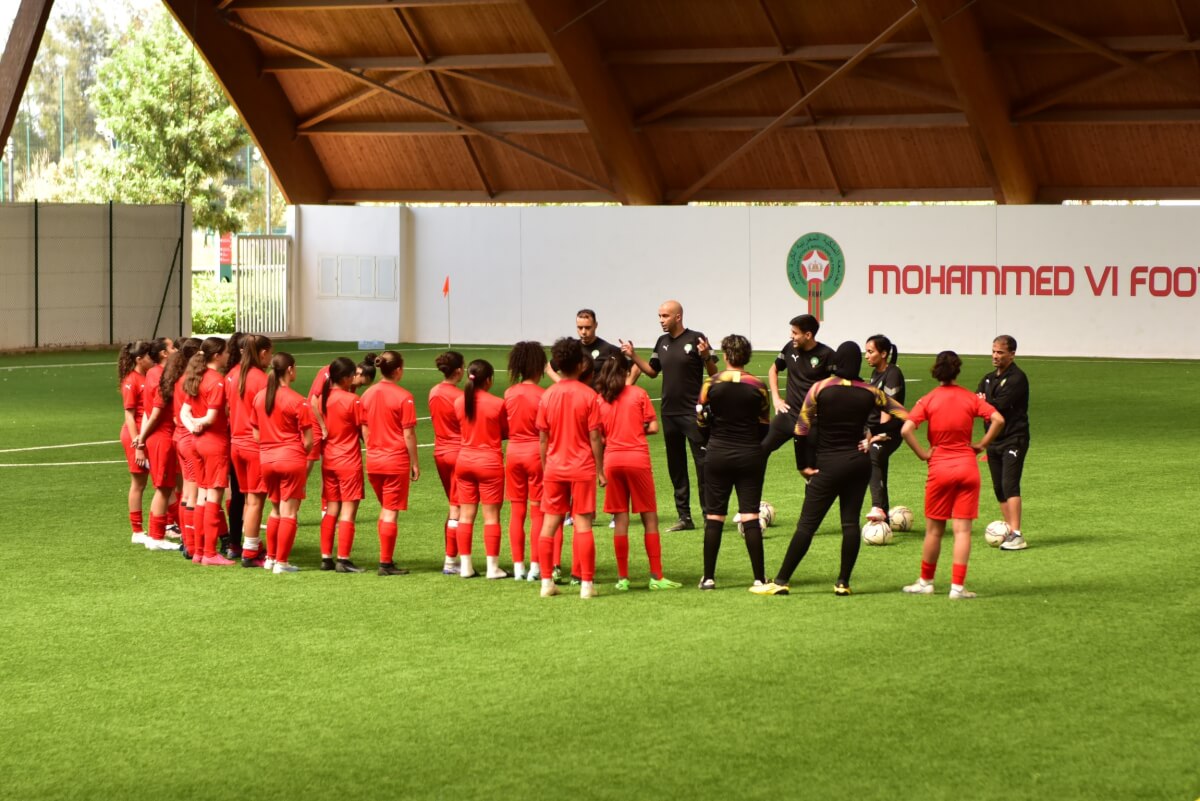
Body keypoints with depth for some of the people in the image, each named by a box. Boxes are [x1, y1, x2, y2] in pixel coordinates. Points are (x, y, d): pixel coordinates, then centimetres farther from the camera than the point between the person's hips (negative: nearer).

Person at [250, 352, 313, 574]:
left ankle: (270, 557, 23)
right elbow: (308, 440, -10)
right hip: (292, 459, -5)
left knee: (276, 509, 21)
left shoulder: (259, 397, 4)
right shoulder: (297, 401, -12)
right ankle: (281, 562, 2)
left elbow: (256, 434, 9)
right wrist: (307, 458, 8)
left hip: (266, 458, 6)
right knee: (289, 512, 2)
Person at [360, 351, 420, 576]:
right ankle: (386, 563, 2)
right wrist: (415, 463, -4)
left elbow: (364, 429, 8)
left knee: (385, 509, 19)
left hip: (374, 461, 5)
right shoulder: (403, 397, -13)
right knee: (391, 512, 0)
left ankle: (387, 558, 19)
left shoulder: (368, 395, 3)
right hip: (396, 461, -5)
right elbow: (408, 434, -11)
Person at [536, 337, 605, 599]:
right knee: (583, 524, -2)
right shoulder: (588, 395, -7)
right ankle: (586, 584, -4)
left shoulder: (547, 396, 1)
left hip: (554, 468, 3)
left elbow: (542, 438, 5)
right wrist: (600, 470, 1)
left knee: (549, 524, 7)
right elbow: (594, 437, -7)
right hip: (583, 468, -3)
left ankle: (547, 582, 8)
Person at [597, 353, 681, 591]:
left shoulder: (600, 400, 4)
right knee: (650, 518, 3)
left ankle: (623, 578, 6)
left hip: (612, 460, 3)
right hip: (638, 458, -2)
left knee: (620, 520, 6)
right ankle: (656, 577, 0)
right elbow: (653, 427, -2)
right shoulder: (638, 394, -1)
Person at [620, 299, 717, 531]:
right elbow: (652, 371, 18)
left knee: (703, 464, -6)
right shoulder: (662, 342, 10)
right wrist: (633, 356, 6)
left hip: (693, 413, -7)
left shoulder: (696, 339, -9)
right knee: (676, 467, 11)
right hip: (669, 413, 7)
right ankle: (684, 517, 18)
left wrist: (706, 356, -28)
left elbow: (713, 373, -9)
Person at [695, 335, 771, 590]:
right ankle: (759, 577, -1)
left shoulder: (712, 383, -5)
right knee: (750, 516, 0)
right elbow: (765, 426, 2)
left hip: (718, 455, 0)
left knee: (714, 517, 6)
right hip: (750, 456, 0)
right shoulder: (757, 386, -4)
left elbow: (700, 419, 2)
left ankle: (708, 577, 8)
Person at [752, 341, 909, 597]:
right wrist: (874, 439, 6)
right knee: (851, 522, 6)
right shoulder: (870, 392, 0)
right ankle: (843, 583, 5)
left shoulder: (820, 388, -6)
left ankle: (781, 581, 0)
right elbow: (903, 416, 4)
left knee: (806, 524, -2)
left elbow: (801, 429, -4)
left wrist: (805, 465, 5)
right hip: (859, 462, 3)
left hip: (829, 464, -2)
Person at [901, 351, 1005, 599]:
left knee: (934, 530, 12)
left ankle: (926, 582, 23)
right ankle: (957, 586, -4)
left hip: (940, 467, 0)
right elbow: (998, 420, -9)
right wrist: (981, 445, 1)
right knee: (962, 529, 0)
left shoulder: (928, 400, -4)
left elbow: (906, 429, -16)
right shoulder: (970, 398, 0)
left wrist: (922, 454, -5)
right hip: (967, 467, 1)